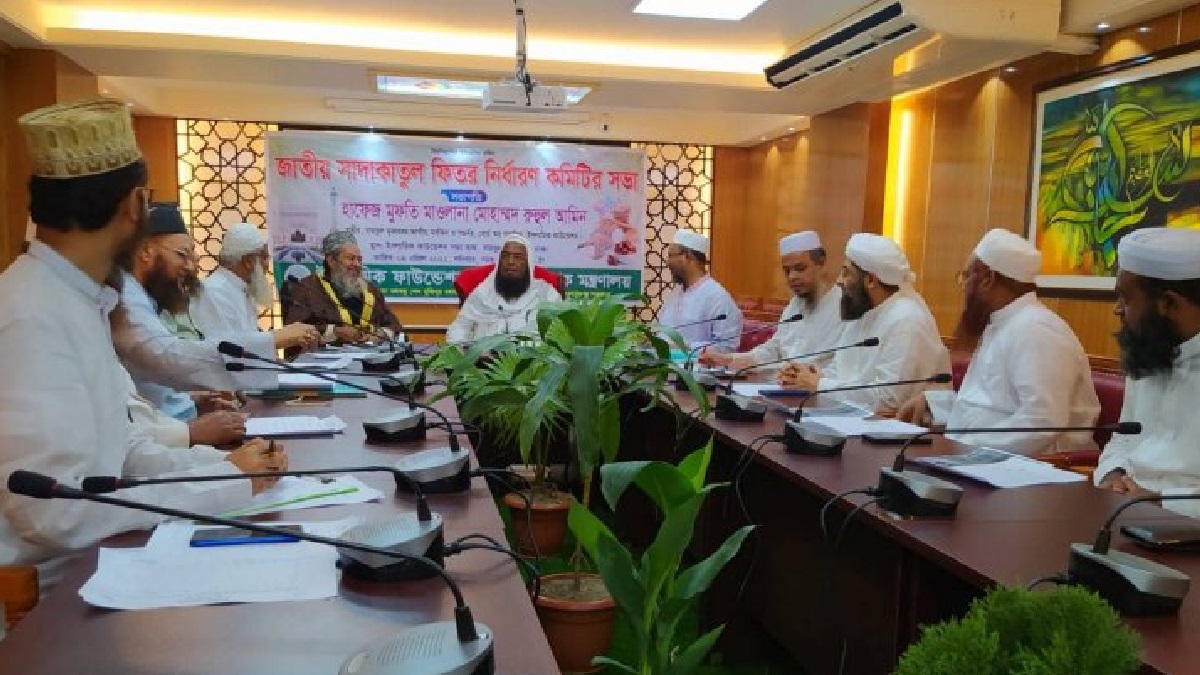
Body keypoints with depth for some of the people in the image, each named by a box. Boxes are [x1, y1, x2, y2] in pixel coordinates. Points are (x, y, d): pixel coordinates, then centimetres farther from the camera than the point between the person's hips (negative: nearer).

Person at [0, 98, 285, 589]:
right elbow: (53, 512, -26)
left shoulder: (79, 300, 7)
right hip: (45, 589, -8)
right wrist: (227, 483, -19)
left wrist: (222, 465, -6)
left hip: (88, 560, 8)